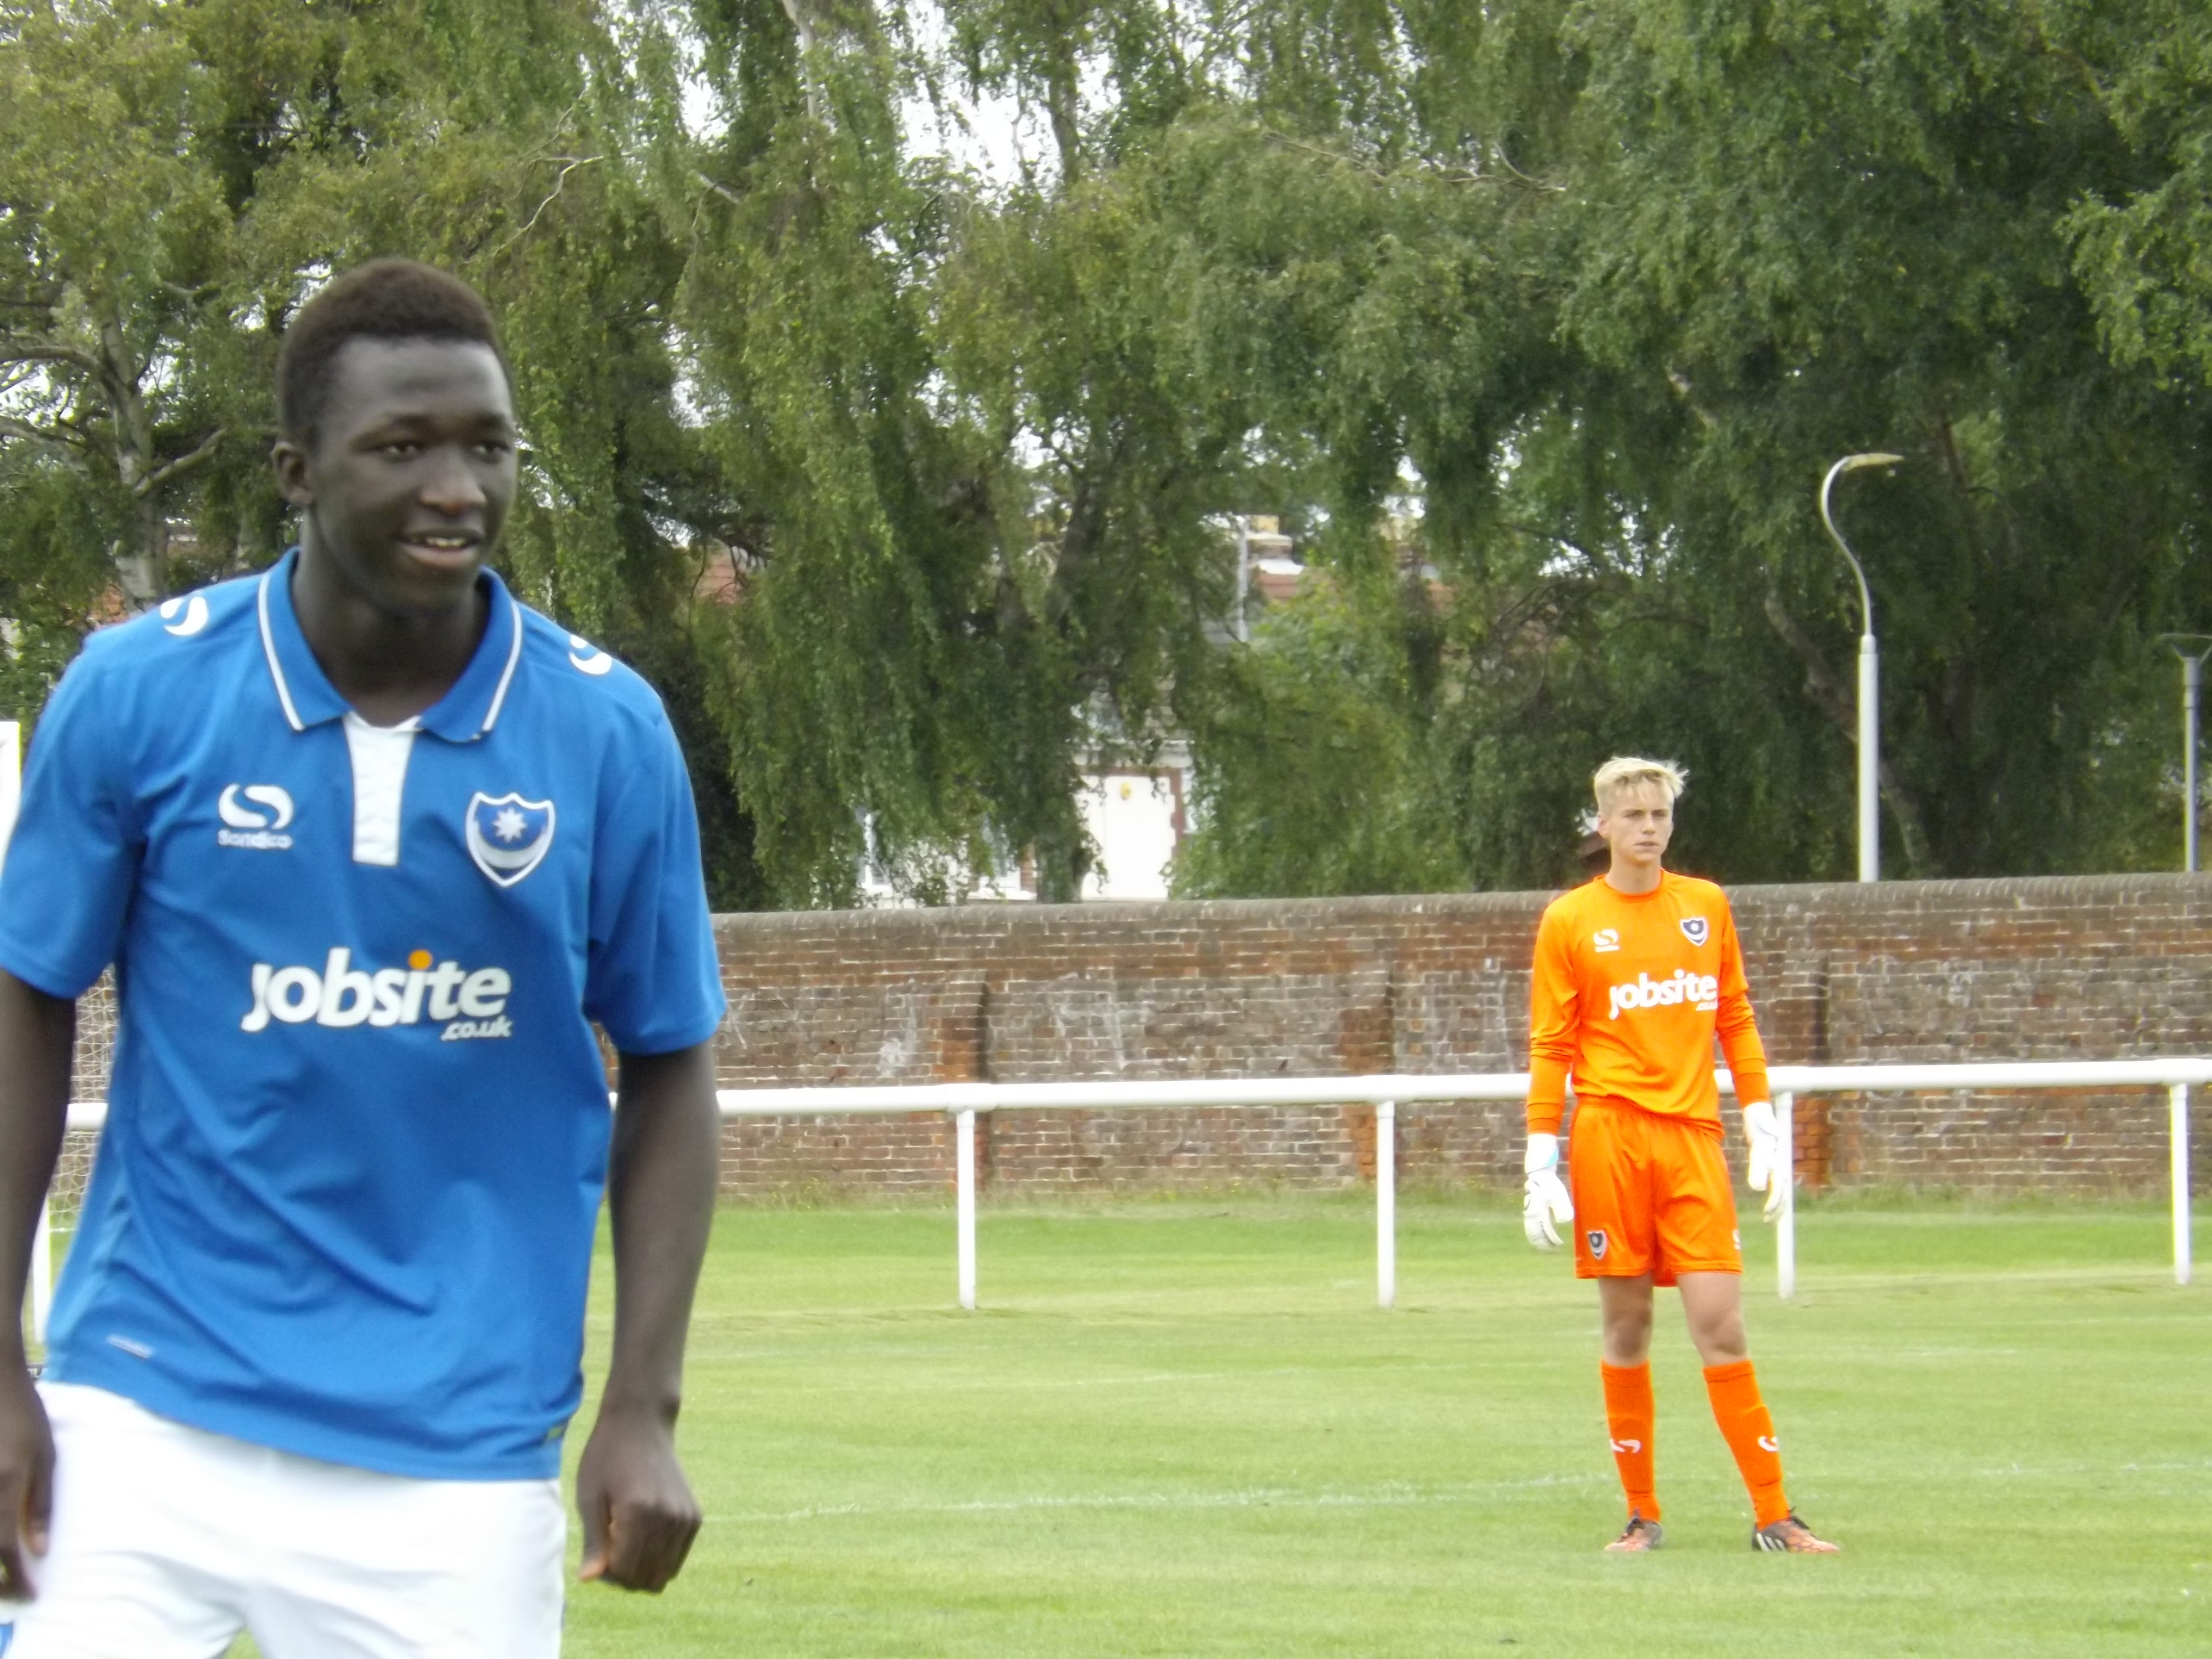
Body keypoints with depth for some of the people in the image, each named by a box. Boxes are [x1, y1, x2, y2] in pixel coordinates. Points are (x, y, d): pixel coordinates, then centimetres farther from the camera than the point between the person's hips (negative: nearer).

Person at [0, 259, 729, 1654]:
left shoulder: (608, 731, -2)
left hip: (462, 1459, 1)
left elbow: (668, 1068, 6)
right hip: (148, 1420, 0)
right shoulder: (139, 690, -5)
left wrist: (644, 1408, -3)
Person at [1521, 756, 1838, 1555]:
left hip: (1695, 1137, 2)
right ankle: (1642, 1514, 10)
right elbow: (1550, 1049, 3)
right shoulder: (1570, 921, 4)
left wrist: (1764, 1130, 10)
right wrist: (1542, 1170, -2)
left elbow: (1737, 1022, 17)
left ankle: (1773, 1517, -4)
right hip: (1610, 1137, -1)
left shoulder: (1707, 905, 13)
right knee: (1626, 1325, 1)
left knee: (1721, 1324, -6)